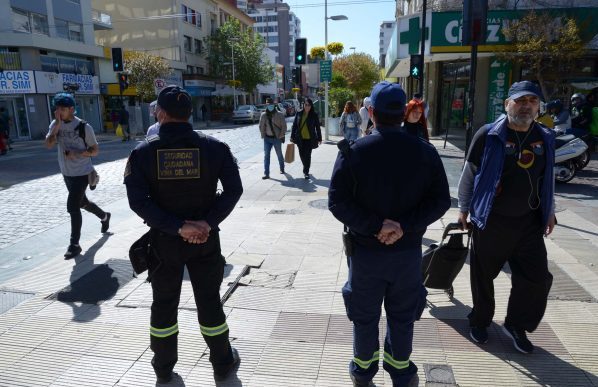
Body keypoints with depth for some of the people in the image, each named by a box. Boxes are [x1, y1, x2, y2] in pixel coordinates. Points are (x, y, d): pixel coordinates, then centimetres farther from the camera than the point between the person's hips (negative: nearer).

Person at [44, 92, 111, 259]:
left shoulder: (84, 127, -13)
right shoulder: (55, 124, 1)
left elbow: (95, 150, -8)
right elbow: (48, 144, -13)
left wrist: (77, 153, -24)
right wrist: (58, 125, -20)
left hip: (82, 173, -6)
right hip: (66, 173, 6)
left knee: (72, 207, -10)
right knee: (81, 202, 21)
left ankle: (74, 244, 1)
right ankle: (104, 216, 49)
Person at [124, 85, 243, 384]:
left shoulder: (142, 153, -8)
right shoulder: (214, 147, -8)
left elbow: (138, 201, -15)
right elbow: (233, 190, -13)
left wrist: (177, 227, -17)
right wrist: (209, 222, -16)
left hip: (163, 240, 1)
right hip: (205, 239, 0)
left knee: (164, 304, 18)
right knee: (209, 301, 14)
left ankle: (163, 368, 35)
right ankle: (222, 363, 30)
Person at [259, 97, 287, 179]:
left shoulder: (279, 115, -6)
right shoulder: (263, 115, 3)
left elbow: (284, 126, -5)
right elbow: (261, 126, 10)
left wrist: (282, 136, -9)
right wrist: (263, 135, 3)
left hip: (277, 138, -2)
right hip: (267, 138, 2)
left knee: (279, 154, 12)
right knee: (266, 156, -3)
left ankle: (282, 169, 35)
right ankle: (266, 173, -2)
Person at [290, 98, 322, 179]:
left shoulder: (314, 115, -3)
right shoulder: (299, 114, 2)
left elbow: (317, 127, 2)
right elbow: (294, 125, 6)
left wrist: (319, 138, 2)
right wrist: (292, 136, 3)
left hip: (310, 139, -3)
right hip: (300, 138, 3)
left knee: (307, 155, -3)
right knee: (302, 155, 10)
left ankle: (306, 172, 9)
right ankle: (306, 169, 35)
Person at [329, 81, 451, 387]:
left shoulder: (353, 152, -13)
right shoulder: (425, 152, -7)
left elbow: (337, 202, -17)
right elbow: (440, 200, -8)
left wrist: (375, 225, -17)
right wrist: (405, 227, -14)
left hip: (364, 250, -1)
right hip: (408, 250, 2)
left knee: (365, 316, 17)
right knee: (402, 316, 20)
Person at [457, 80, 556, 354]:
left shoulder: (545, 138, 5)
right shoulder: (488, 135, -10)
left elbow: (547, 179, 15)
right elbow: (469, 174, -5)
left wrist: (549, 211, 16)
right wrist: (464, 209, -3)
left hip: (529, 222, 4)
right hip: (491, 220, -4)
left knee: (536, 278, 6)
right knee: (483, 275, 10)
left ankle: (516, 325, 29)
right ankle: (479, 321, 33)